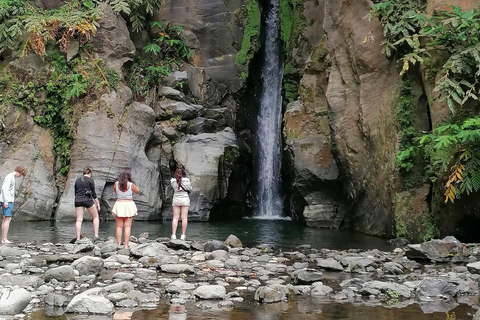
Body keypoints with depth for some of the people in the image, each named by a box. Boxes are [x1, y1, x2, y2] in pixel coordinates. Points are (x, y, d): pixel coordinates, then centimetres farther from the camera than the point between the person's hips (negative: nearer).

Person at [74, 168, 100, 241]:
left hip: (78, 200, 4)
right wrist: (97, 203, 2)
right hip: (87, 199, -4)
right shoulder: (90, 180, -1)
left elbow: (75, 192, 15)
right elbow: (93, 192, -4)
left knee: (78, 220, 2)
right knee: (95, 217, 11)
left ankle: (78, 238, -5)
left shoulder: (77, 180, 14)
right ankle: (96, 235, 1)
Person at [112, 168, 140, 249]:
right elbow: (138, 191, 6)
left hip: (119, 204, 2)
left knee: (119, 226, 7)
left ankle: (118, 244, 6)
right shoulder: (131, 185, -12)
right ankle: (126, 245, 0)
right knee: (127, 226, 2)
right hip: (129, 205, -2)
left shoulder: (116, 184, -6)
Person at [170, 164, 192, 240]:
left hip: (176, 199, 2)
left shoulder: (173, 180, -4)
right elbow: (190, 189, 6)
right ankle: (183, 235, -1)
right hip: (185, 198, -1)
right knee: (184, 217, 1)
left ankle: (173, 235, -5)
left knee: (175, 217, 2)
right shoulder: (187, 180, -6)